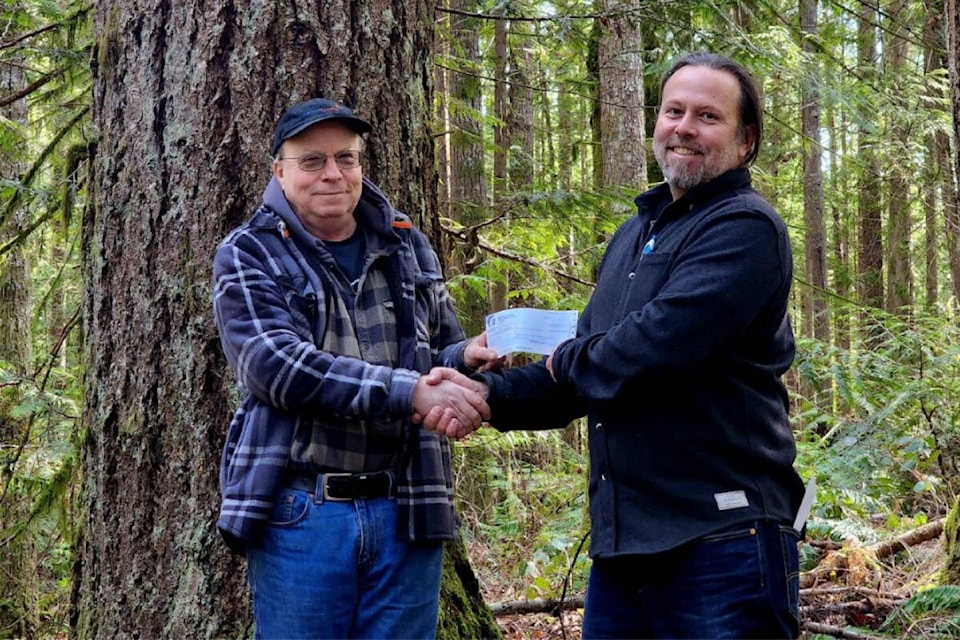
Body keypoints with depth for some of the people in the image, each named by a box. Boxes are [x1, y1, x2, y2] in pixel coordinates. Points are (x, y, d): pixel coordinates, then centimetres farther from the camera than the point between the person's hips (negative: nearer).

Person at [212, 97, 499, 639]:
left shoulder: (406, 245, 12)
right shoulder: (250, 255, -1)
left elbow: (441, 349, 20)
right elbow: (277, 365, -16)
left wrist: (463, 360, -6)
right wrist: (410, 391, -24)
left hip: (407, 511, 3)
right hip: (301, 509, -3)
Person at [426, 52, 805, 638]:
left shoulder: (745, 228, -10)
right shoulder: (635, 235, 19)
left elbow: (648, 349, -23)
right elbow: (579, 382, 18)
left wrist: (566, 361, -3)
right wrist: (487, 395, 0)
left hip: (720, 544, -8)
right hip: (621, 545, 8)